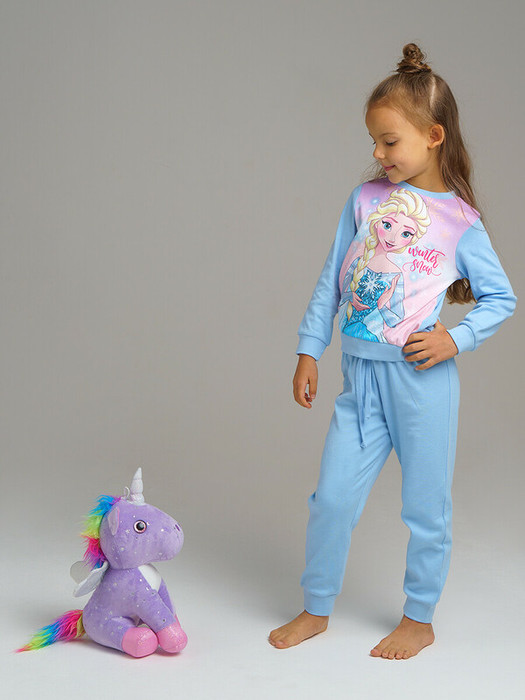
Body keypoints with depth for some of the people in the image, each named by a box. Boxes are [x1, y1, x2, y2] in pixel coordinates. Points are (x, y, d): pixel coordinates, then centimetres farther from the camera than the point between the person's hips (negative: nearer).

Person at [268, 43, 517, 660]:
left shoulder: (459, 220, -3)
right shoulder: (365, 199, 6)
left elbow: (502, 299, 3)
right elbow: (331, 282, 10)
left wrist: (455, 339, -11)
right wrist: (309, 350, 8)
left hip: (422, 377, -3)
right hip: (361, 375, 3)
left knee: (425, 508, 9)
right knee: (332, 498, 6)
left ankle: (419, 619, 29)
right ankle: (315, 610, 26)